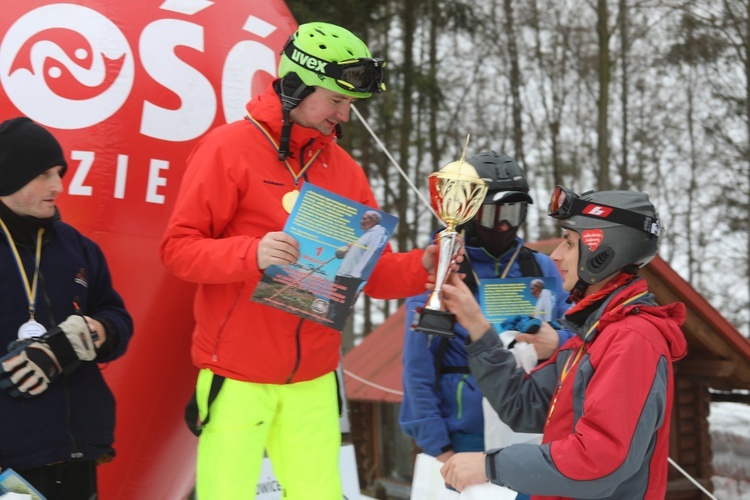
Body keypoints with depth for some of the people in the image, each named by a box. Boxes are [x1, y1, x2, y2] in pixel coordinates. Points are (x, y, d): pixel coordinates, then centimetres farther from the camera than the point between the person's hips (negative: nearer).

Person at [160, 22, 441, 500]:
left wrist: (420, 267, -9)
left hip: (314, 380, 5)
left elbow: (370, 270, 10)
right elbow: (178, 247, -10)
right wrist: (251, 253, -26)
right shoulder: (229, 147, -7)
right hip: (238, 377, -4)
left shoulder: (344, 168, 8)